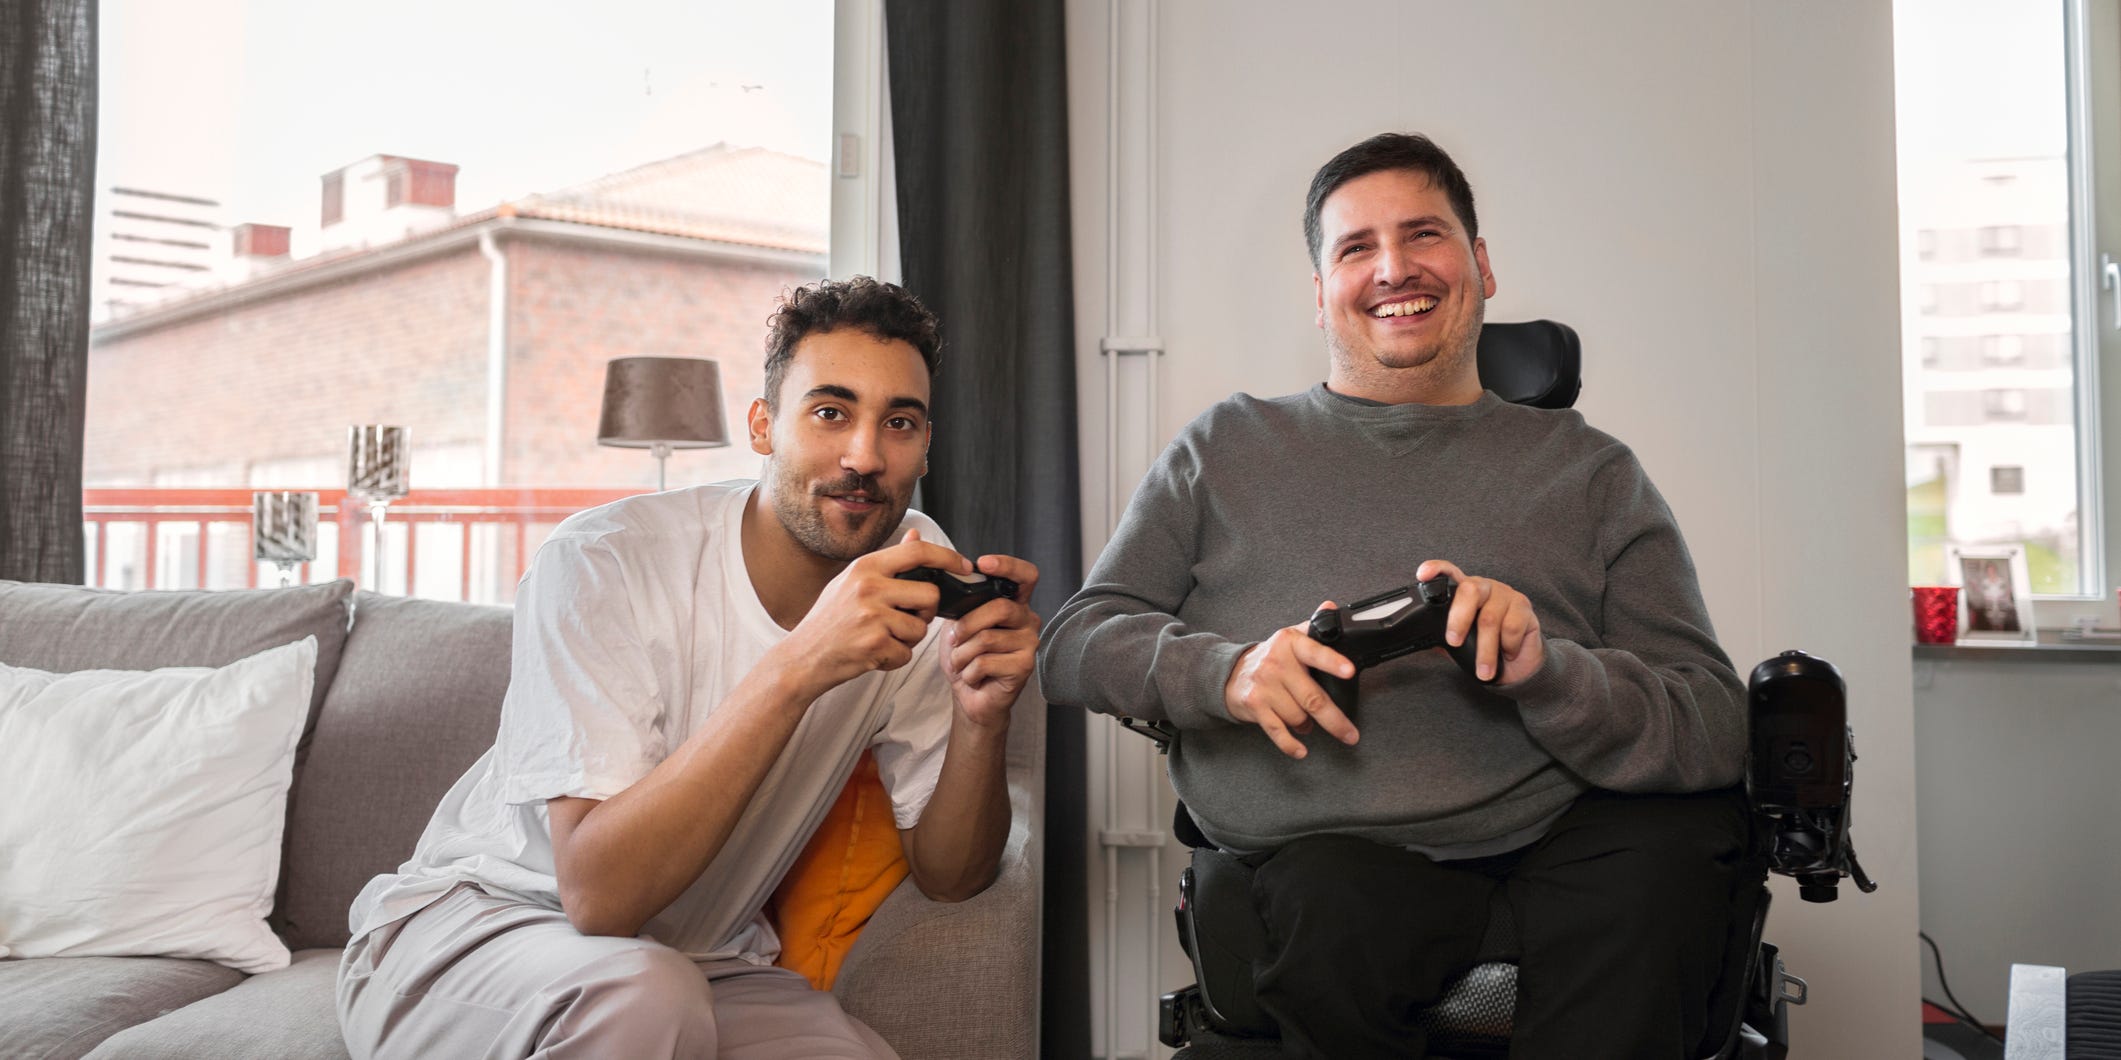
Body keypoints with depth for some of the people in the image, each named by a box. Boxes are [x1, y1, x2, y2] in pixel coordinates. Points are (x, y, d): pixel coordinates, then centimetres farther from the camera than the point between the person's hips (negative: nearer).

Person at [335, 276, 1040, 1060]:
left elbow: (947, 876, -4)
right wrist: (799, 665, -39)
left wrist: (983, 719, -25)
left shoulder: (912, 572, -7)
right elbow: (598, 894, -31)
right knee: (641, 994, -36)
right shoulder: (603, 565, -22)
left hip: (707, 963, 5)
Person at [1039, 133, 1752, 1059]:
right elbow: (1072, 644, 10)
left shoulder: (1589, 472, 14)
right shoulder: (1226, 449, 16)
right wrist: (1227, 671, -12)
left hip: (1560, 843, 2)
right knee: (1335, 908, -36)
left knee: (1686, 828, -31)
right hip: (1319, 850, -1)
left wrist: (1545, 673, -16)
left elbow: (1718, 729, 6)